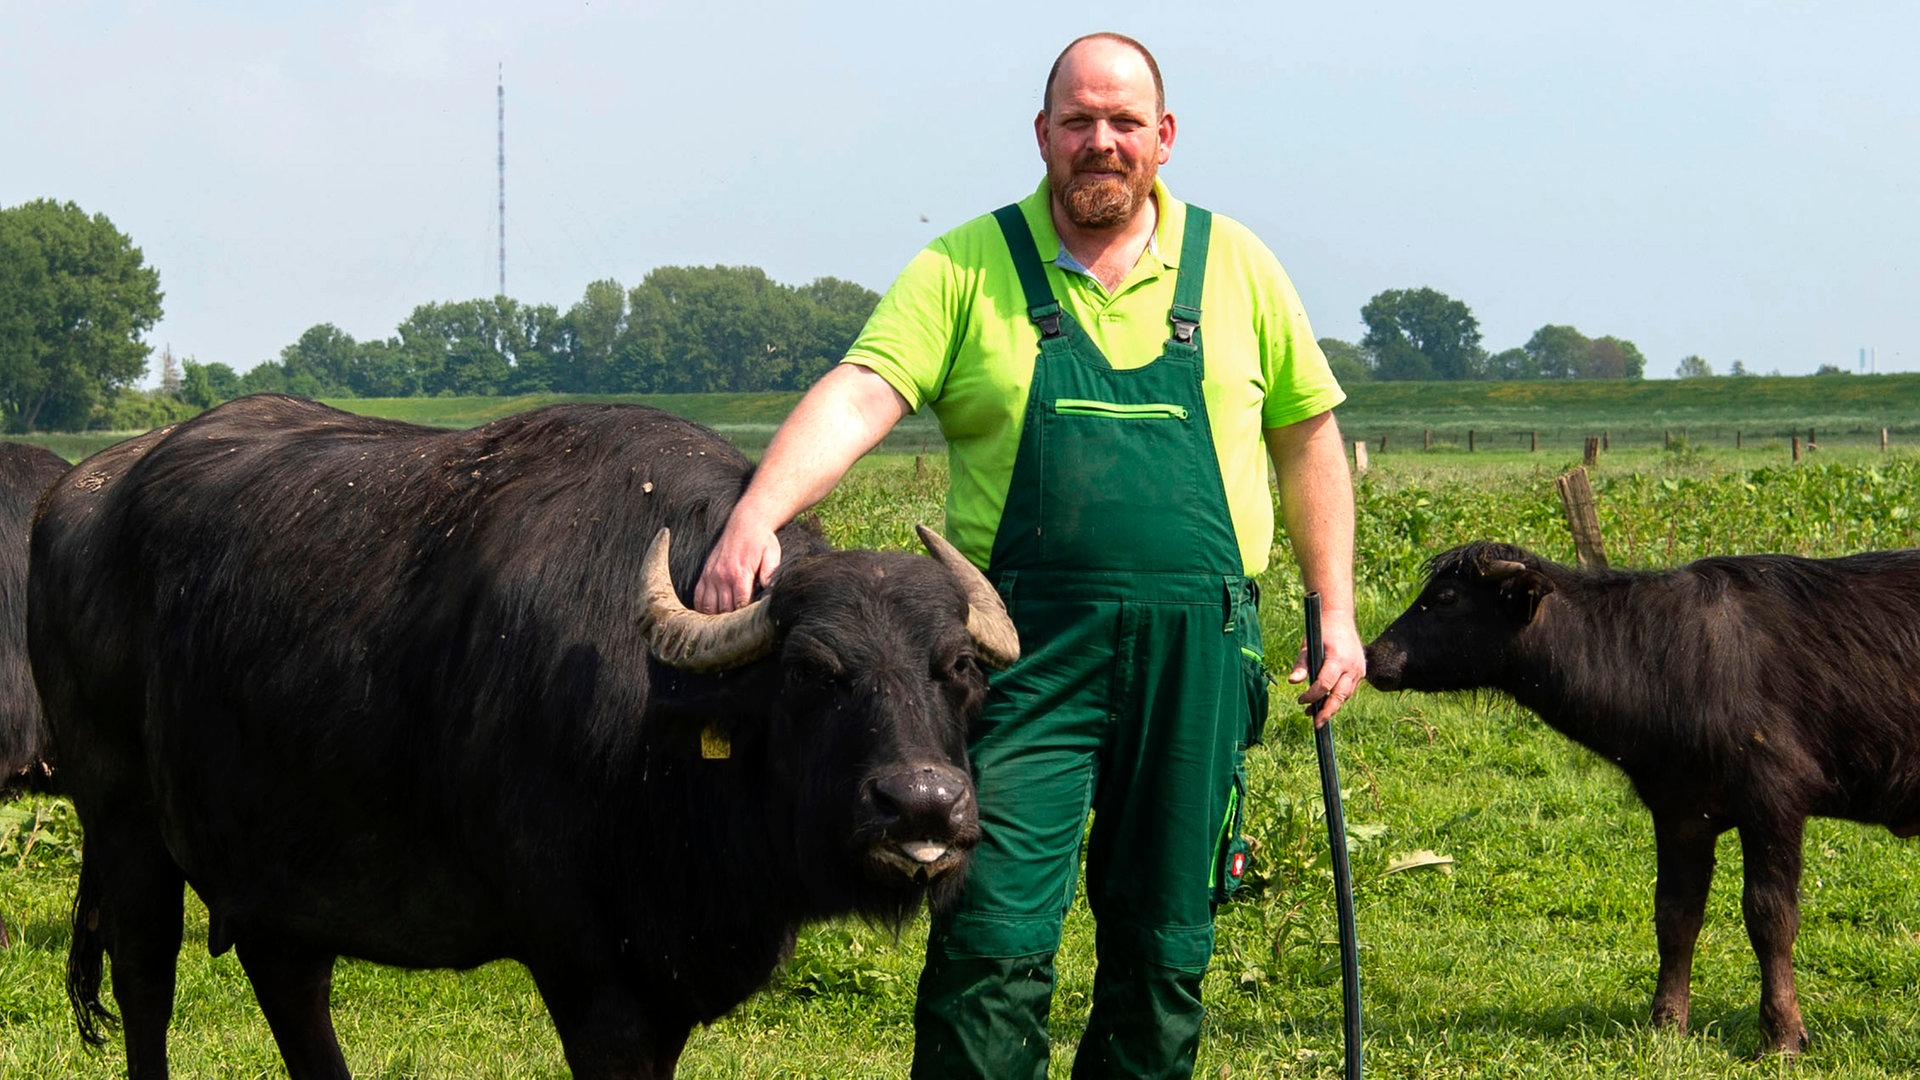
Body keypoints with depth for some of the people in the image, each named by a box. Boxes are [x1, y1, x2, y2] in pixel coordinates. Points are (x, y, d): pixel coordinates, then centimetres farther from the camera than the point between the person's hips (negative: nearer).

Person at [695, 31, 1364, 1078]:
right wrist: (756, 514, -28)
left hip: (1194, 653, 2)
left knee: (1164, 948, 8)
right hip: (1027, 649, -2)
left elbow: (1307, 437, 18)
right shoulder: (967, 268, 2)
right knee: (993, 940, -9)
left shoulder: (1232, 265, 10)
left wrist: (1335, 614, 13)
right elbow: (856, 398, -11)